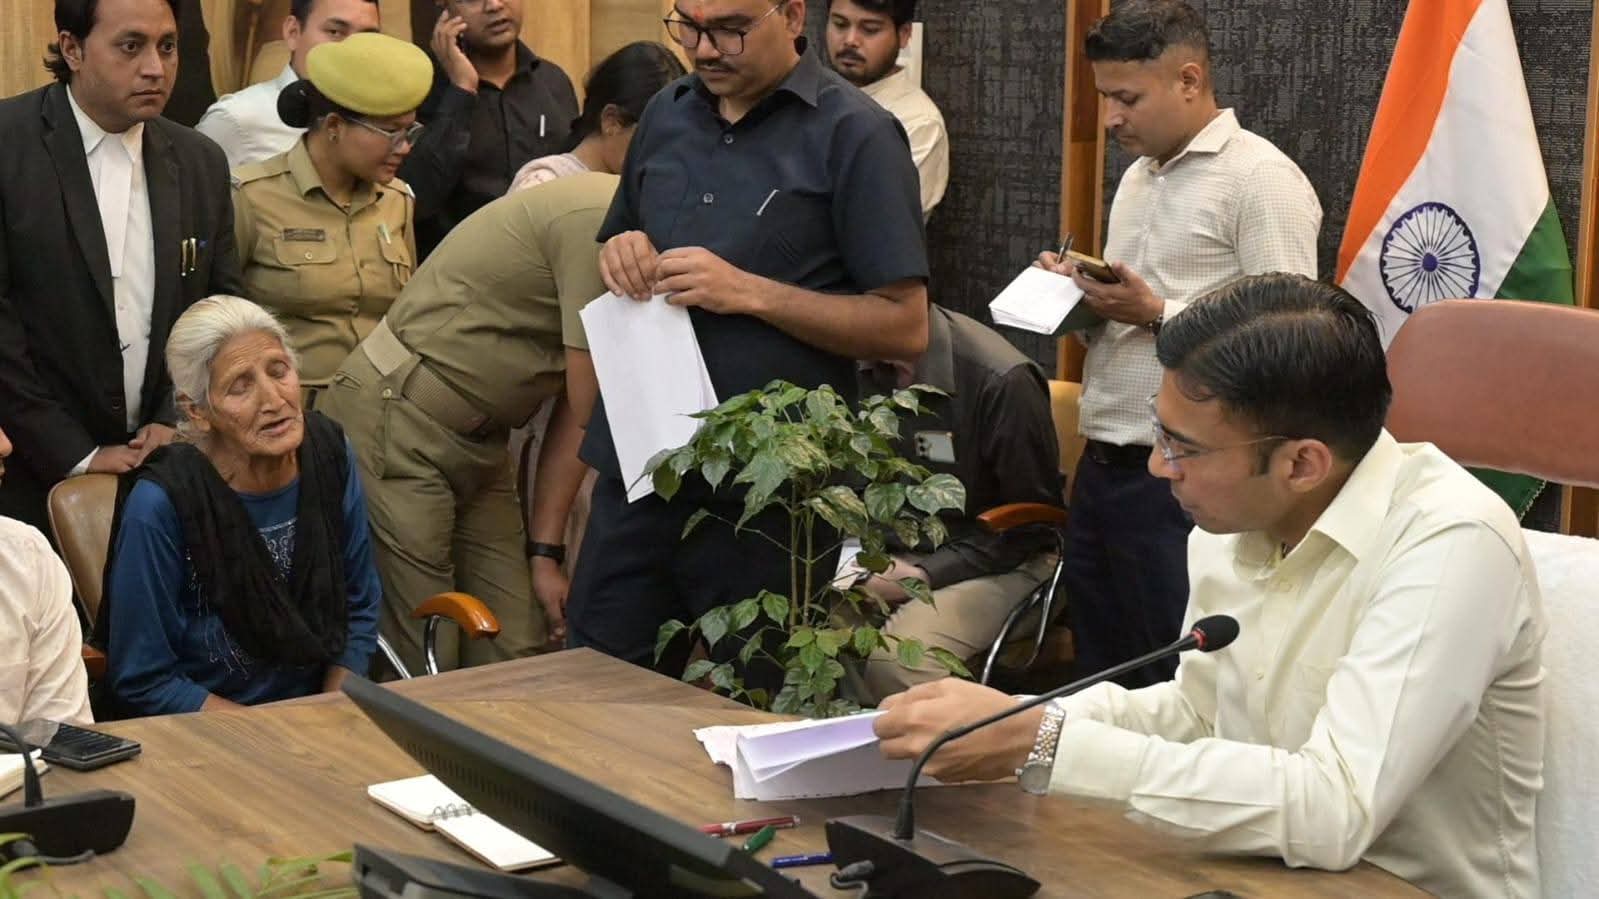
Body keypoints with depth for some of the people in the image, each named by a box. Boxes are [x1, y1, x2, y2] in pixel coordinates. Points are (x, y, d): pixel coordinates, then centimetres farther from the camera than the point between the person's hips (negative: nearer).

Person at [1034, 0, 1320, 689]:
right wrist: (1082, 296, 7)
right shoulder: (1138, 176, 18)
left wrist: (1155, 312, -19)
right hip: (1102, 468, 8)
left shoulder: (1259, 179, -10)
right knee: (1099, 680, 14)